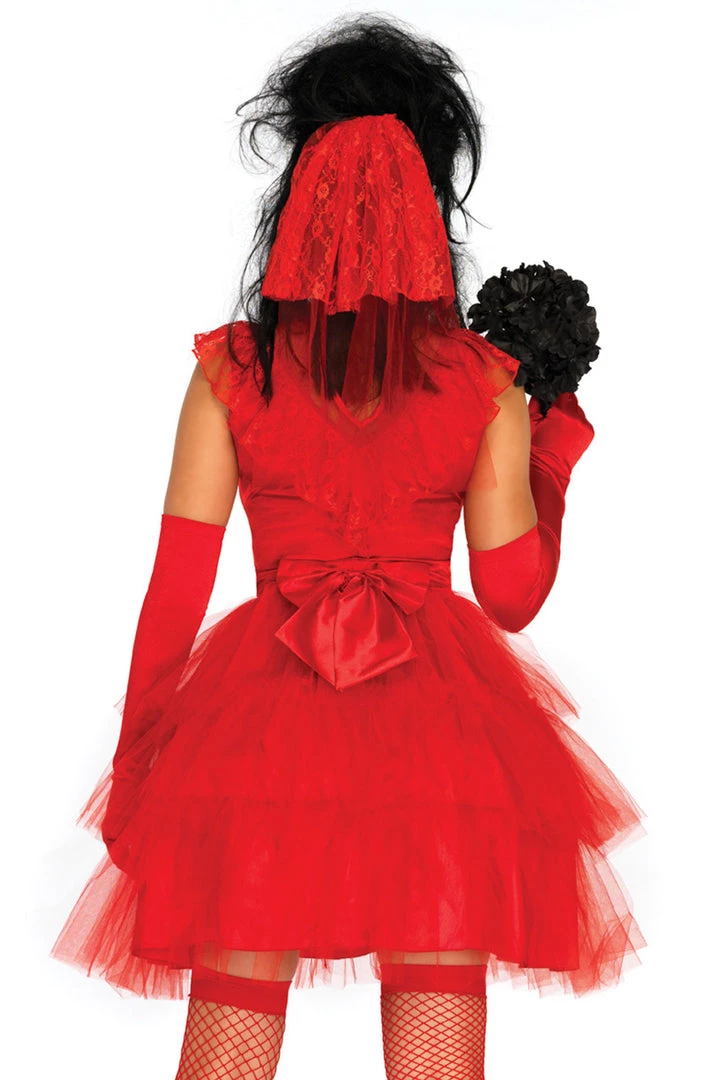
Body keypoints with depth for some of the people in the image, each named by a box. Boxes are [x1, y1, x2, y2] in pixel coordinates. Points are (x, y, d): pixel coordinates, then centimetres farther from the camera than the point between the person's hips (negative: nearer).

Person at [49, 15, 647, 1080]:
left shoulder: (229, 374, 2)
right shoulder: (484, 383, 2)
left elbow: (175, 591, 2)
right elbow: (512, 594, 4)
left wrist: (134, 765, 11)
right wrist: (555, 446, 18)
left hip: (261, 718, 0)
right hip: (441, 726, 0)